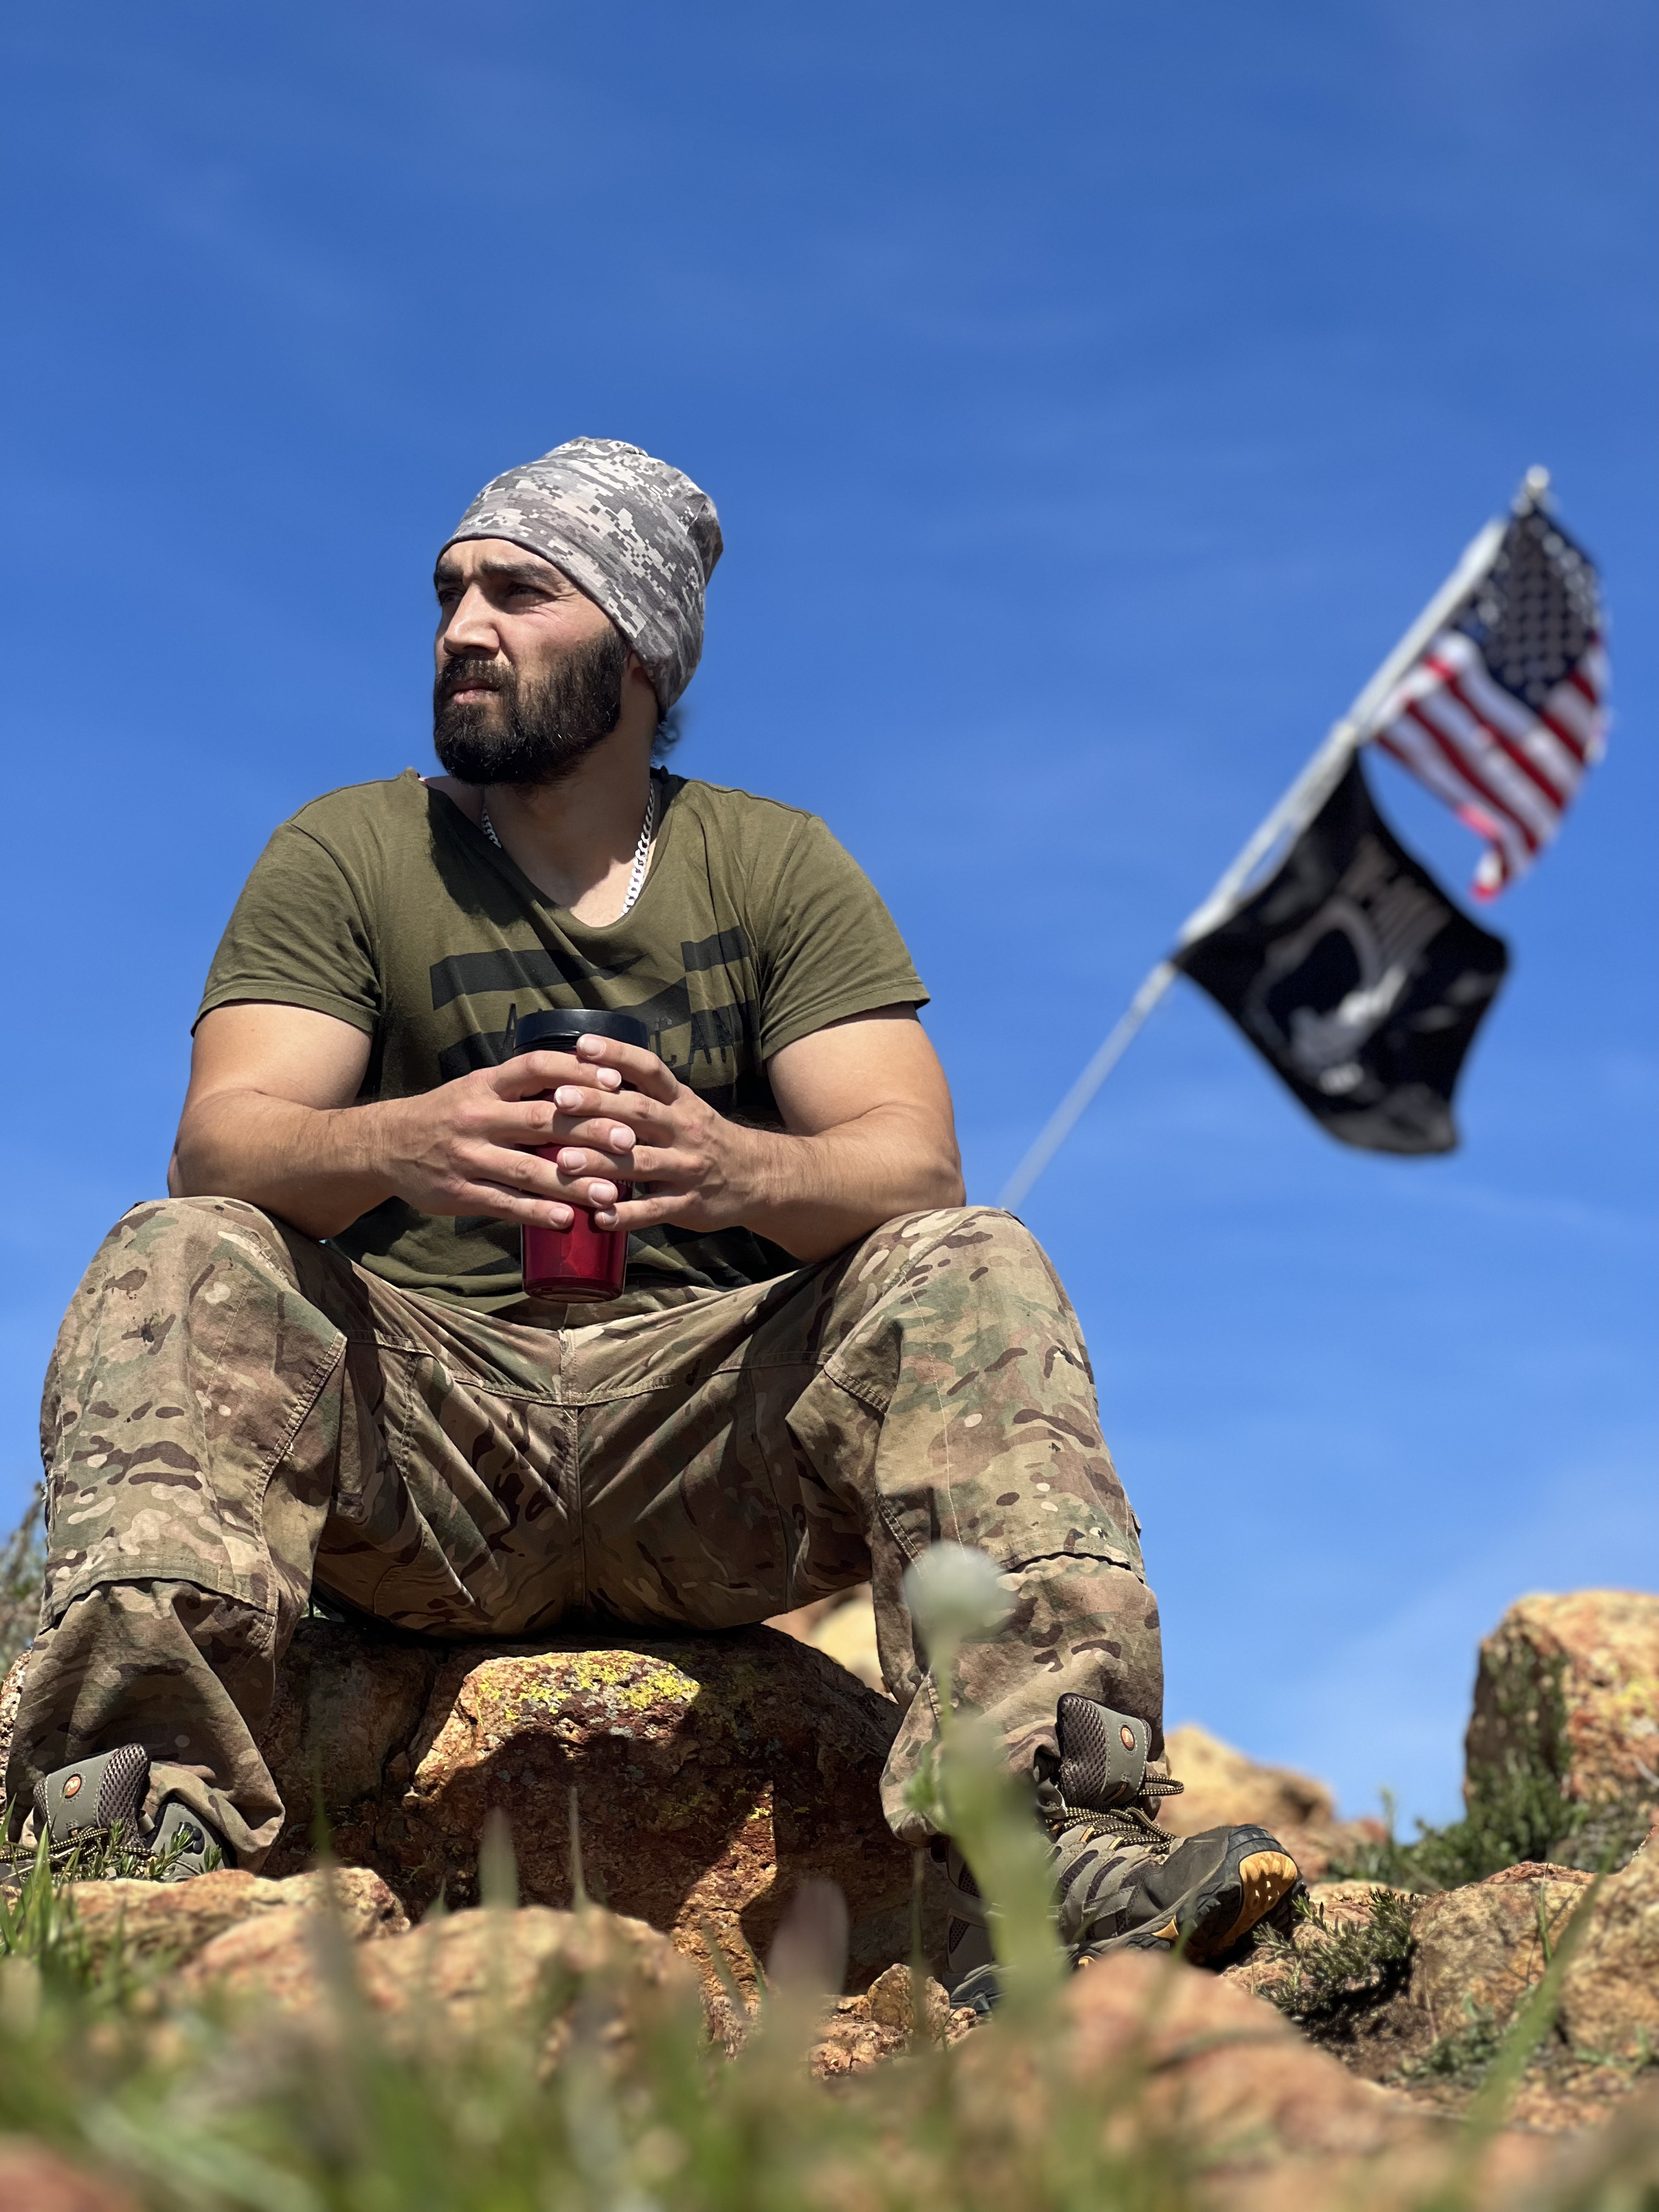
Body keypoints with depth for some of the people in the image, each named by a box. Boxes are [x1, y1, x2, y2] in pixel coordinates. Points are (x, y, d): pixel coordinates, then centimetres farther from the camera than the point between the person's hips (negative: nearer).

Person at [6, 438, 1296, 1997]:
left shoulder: (778, 867, 9)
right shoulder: (345, 856, 7)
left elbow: (912, 1168, -6)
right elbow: (223, 1142, -10)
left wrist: (729, 1163, -31)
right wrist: (401, 1144, -34)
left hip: (710, 1424, 1)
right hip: (417, 1428, 0)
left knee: (970, 1272, -23)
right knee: (180, 1264, -25)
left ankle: (1047, 1846, -38)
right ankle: (148, 1836, -40)